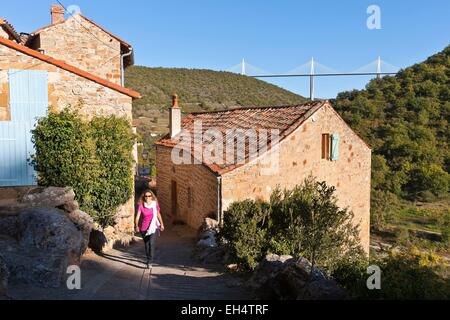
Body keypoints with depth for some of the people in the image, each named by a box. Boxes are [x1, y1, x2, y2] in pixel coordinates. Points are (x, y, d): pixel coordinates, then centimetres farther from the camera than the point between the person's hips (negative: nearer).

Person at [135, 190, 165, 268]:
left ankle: (150, 262, -16)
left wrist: (161, 224, 16)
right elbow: (137, 217, -11)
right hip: (144, 229, 1)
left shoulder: (155, 205, 0)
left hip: (154, 227, -1)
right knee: (147, 245, 12)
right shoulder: (141, 206, -4)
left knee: (151, 243, -18)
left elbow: (158, 215, 13)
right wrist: (137, 226, -25)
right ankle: (149, 260, 33)